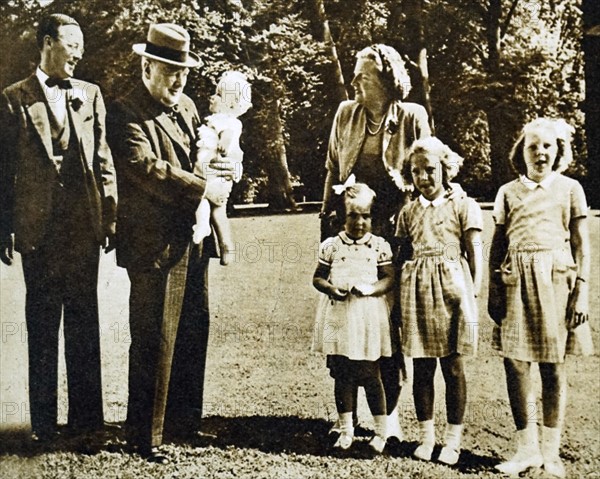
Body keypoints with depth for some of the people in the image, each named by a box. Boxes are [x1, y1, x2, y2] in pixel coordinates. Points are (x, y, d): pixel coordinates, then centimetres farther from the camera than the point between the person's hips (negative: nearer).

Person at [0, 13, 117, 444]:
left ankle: (87, 416, 18)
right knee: (42, 327, 7)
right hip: (38, 227, -2)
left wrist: (110, 217, 2)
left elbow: (104, 162, 8)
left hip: (84, 226, 2)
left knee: (84, 322, 8)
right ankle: (44, 421, 17)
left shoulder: (90, 95, 11)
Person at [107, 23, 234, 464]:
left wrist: (219, 171, 0)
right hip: (155, 244, -7)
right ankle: (146, 435, 12)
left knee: (194, 336, 13)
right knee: (155, 342, -1)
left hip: (194, 239, 8)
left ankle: (184, 420, 28)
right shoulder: (126, 114, -7)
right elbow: (146, 167, -20)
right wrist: (202, 187, -18)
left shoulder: (187, 107, 16)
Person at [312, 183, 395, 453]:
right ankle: (346, 430, 21)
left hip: (368, 314, -2)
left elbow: (390, 279, -2)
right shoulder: (331, 245, 5)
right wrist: (330, 288, -14)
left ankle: (380, 431, 16)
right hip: (337, 315, 2)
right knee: (341, 375, 8)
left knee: (370, 375, 1)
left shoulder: (380, 246, 2)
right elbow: (318, 278, 7)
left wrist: (370, 289, -20)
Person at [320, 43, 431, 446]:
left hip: (392, 231, -3)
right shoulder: (346, 113, 9)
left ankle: (390, 412, 15)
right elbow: (332, 170, 12)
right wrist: (328, 222, 7)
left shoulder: (412, 117, 0)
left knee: (390, 321, 3)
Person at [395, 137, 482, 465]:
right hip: (416, 291, 3)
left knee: (453, 366, 2)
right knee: (421, 367, 6)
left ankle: (453, 439, 13)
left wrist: (473, 293, -7)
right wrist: (400, 297, 6)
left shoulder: (463, 206, 4)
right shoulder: (407, 212, 14)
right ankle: (426, 436, 18)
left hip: (452, 288, -3)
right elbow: (402, 256, 14)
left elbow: (475, 253, 1)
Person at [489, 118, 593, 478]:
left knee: (554, 367, 3)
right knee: (515, 364, -2)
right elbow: (497, 247, 10)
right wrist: (493, 293, 3)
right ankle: (527, 448, 11)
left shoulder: (570, 189, 7)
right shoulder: (508, 192, 11)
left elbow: (582, 248, 5)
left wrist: (581, 294, -3)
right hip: (516, 282, 2)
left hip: (555, 280, -1)